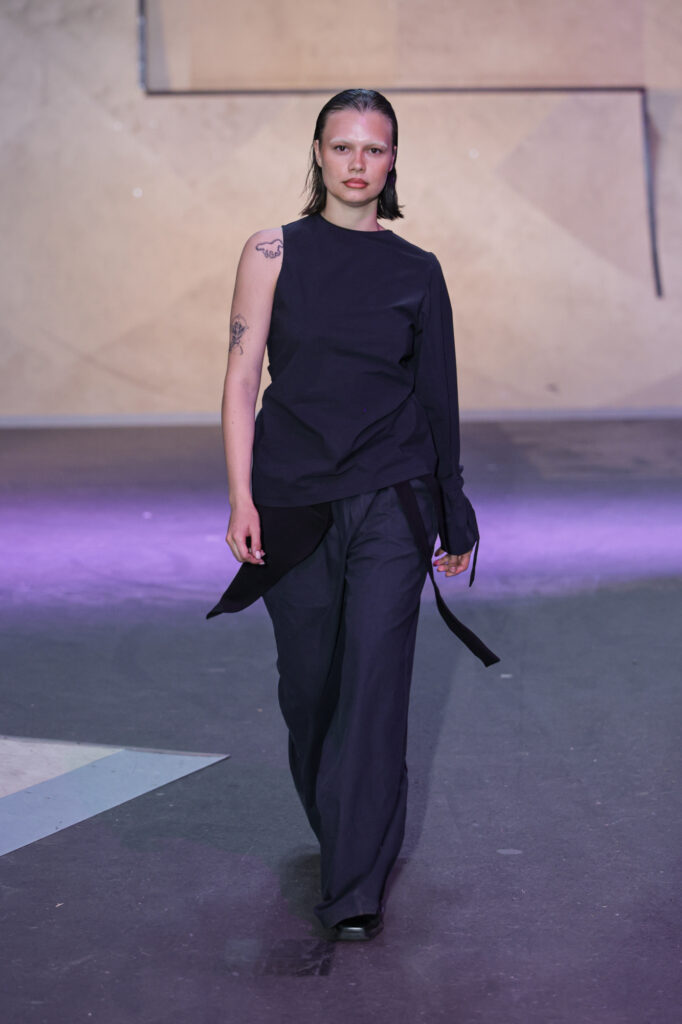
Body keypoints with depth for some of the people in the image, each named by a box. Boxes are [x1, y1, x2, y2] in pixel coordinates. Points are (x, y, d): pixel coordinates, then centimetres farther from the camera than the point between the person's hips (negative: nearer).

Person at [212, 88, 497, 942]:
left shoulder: (416, 271, 5)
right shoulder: (275, 252, 2)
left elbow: (437, 394, 10)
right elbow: (242, 376, -1)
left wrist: (453, 517, 13)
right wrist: (241, 499, -9)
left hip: (391, 502, 0)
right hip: (294, 504, 1)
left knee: (374, 685, -8)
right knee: (310, 686, 10)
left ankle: (357, 888, -2)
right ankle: (342, 831, 37)